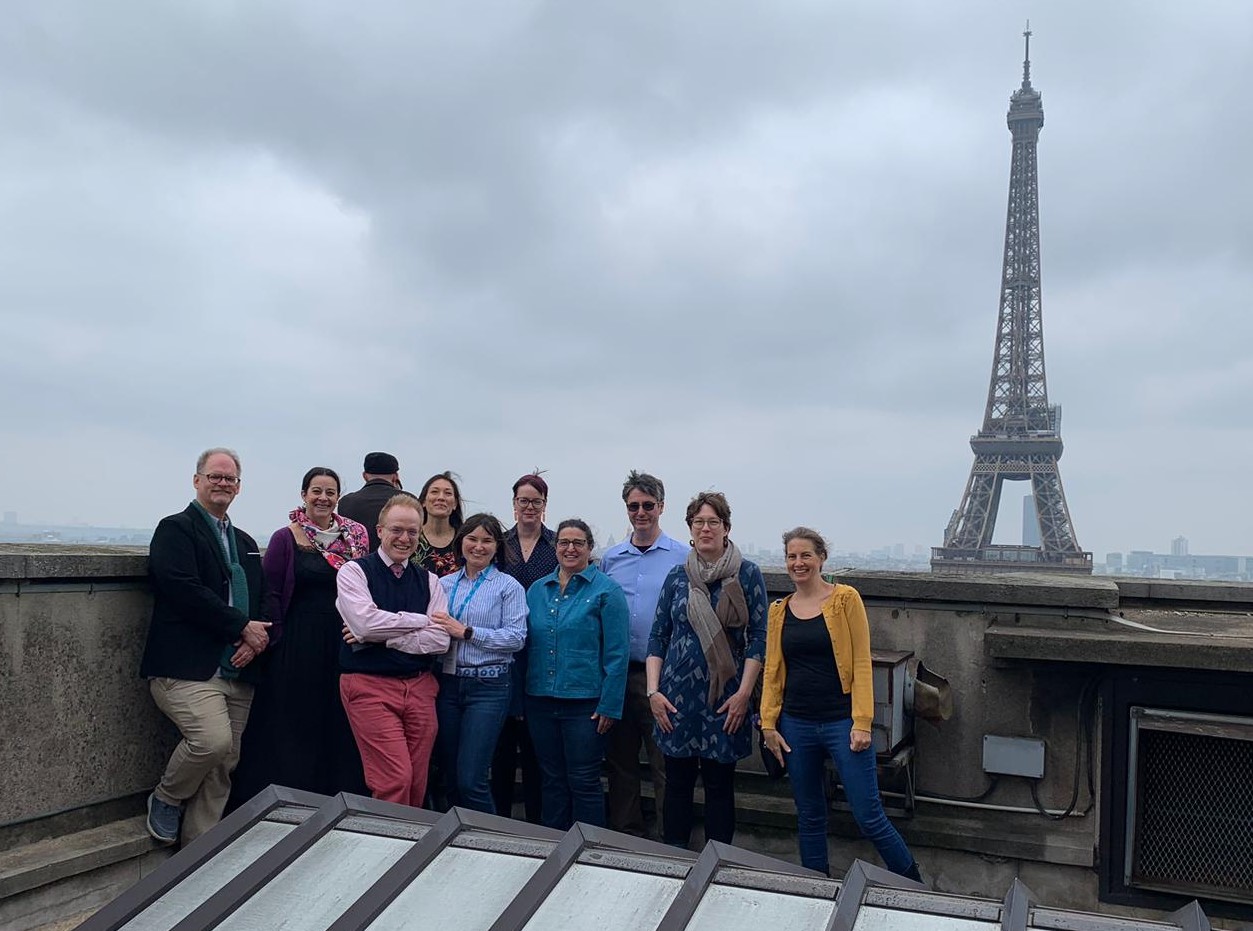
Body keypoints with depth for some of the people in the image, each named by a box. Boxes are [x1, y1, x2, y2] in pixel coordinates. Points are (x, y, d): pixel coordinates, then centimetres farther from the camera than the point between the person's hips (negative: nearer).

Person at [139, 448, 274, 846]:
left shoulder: (245, 542, 23)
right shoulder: (176, 529, 0)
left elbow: (267, 597, 17)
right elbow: (184, 589, -14)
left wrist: (259, 637, -4)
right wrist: (243, 626, -12)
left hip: (238, 671, 7)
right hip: (187, 667, -7)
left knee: (224, 764, 4)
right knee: (213, 741, -22)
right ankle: (166, 800, 8)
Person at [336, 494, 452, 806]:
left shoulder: (428, 581, 12)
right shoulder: (355, 571, 2)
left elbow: (440, 639, -1)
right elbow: (366, 623, -16)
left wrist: (379, 638, -8)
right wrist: (420, 620, -5)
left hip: (420, 687, 4)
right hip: (369, 685, -4)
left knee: (416, 785, 6)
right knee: (395, 780, -13)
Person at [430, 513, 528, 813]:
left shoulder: (508, 586, -1)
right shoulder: (444, 584, 12)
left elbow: (516, 637, -11)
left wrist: (466, 632, -15)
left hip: (488, 687, -4)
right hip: (447, 683, 4)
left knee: (470, 780, -8)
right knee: (450, 776, 11)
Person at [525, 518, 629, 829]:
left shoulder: (606, 591, -5)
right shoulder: (537, 590, 9)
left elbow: (617, 653, -8)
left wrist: (610, 706, -12)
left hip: (585, 701, -5)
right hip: (540, 699, 5)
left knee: (584, 783, 1)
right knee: (551, 780, 13)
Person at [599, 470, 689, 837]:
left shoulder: (683, 558, -2)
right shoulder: (610, 558, 10)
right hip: (617, 673, 4)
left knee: (666, 764, 0)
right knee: (620, 761, 13)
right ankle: (625, 836, 27)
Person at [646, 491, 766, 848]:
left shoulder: (747, 574, -1)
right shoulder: (677, 577, 6)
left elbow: (757, 637, -3)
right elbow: (658, 637, 8)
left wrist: (744, 692, -10)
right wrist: (653, 691, 0)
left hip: (724, 697, -2)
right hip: (677, 696, 2)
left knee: (719, 785, 6)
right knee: (677, 782, 8)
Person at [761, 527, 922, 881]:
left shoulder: (845, 598, -4)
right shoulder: (779, 610, 8)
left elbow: (861, 663, -7)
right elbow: (772, 671, 9)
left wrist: (862, 723, -13)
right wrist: (769, 724, 2)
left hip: (841, 722, -4)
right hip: (797, 725, 4)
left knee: (869, 817, -1)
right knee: (809, 818, 12)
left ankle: (915, 888, 18)